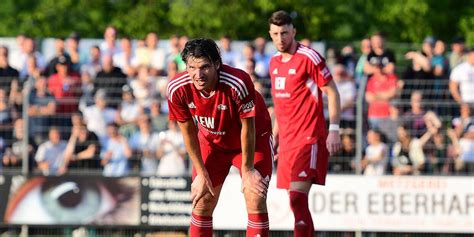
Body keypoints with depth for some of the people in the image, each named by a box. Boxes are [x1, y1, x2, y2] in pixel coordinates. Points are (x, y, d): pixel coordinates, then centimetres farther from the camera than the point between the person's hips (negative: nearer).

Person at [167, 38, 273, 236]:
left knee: (256, 202, -13)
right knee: (202, 203, 2)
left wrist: (247, 169, -14)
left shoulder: (238, 83, -37)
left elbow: (247, 127, -23)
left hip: (253, 139, -3)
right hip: (212, 142, 3)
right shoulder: (177, 88, -26)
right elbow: (188, 132, -10)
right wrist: (201, 173, -7)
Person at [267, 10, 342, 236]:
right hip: (287, 140, 8)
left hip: (309, 138, -8)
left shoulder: (309, 58, -9)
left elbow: (332, 93, -8)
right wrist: (275, 136, 23)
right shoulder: (274, 62, 13)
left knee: (298, 197, -18)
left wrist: (334, 130, -15)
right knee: (295, 200, 7)